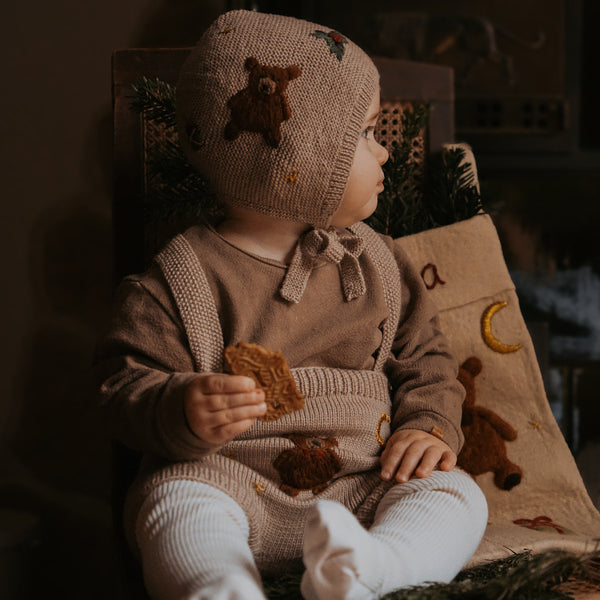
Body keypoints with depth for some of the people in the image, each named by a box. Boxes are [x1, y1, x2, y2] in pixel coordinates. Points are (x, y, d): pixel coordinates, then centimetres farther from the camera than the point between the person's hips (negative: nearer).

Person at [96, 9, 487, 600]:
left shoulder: (377, 263, 11)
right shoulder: (184, 279, -5)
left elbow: (422, 355, 19)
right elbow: (128, 383, -7)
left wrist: (431, 424, -1)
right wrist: (183, 413, -29)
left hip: (362, 485, 4)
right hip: (232, 480, -3)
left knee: (456, 493, -20)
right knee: (175, 501, -33)